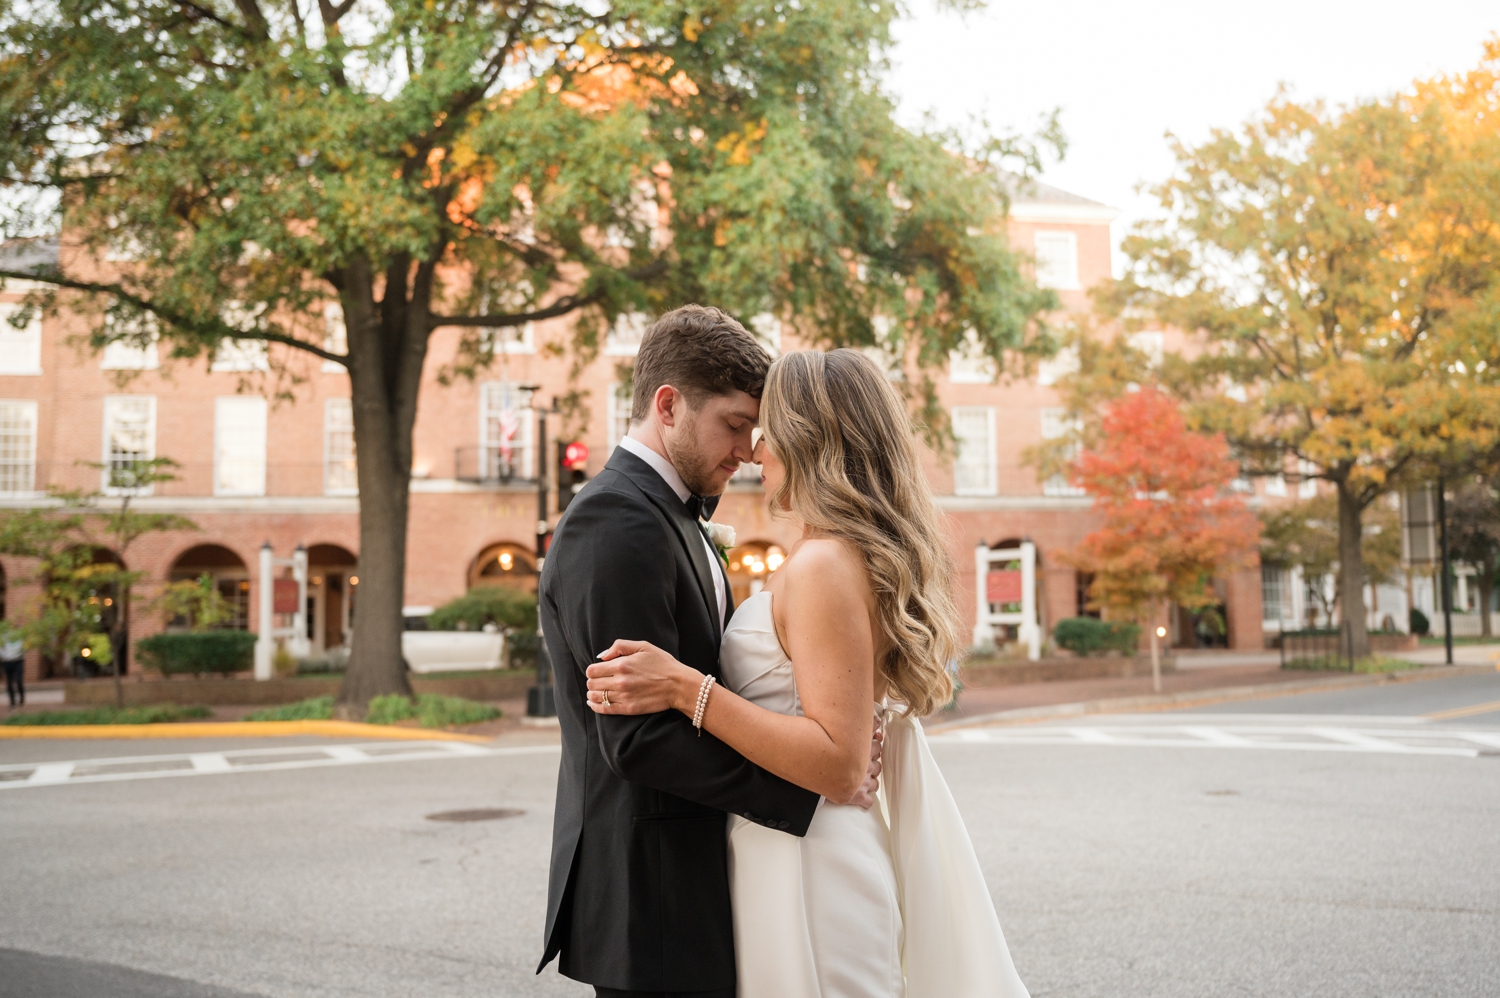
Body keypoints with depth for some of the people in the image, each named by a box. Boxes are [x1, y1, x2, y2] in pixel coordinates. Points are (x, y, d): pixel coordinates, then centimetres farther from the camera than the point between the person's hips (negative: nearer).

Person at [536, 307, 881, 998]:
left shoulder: (671, 515, 14)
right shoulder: (615, 522, -19)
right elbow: (641, 737, -24)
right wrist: (813, 782, -20)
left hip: (692, 882, 10)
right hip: (648, 898, -10)